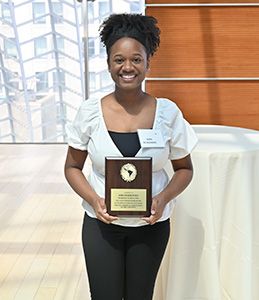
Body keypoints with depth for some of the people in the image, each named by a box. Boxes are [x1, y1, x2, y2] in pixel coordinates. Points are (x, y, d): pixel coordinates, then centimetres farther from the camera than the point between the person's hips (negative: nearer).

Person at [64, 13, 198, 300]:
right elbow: (72, 168, 0)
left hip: (151, 223, 1)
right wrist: (94, 200, -17)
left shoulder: (167, 112, -10)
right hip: (100, 223, 0)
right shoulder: (89, 111, -9)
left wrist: (163, 199, -17)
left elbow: (184, 169, 1)